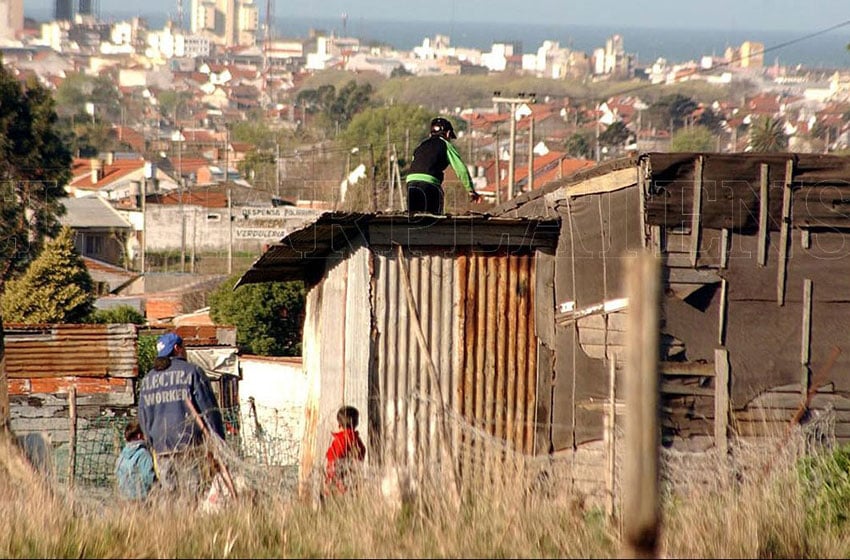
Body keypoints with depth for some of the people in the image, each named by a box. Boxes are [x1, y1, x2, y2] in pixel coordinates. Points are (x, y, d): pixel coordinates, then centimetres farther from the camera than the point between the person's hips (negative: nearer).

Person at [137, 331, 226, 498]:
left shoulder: (148, 379, 14)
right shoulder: (193, 372, -2)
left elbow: (143, 417, 17)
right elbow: (209, 408, -5)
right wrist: (218, 440, -1)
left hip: (161, 446, 5)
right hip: (190, 442, -5)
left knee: (168, 493, 6)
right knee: (192, 492, -7)